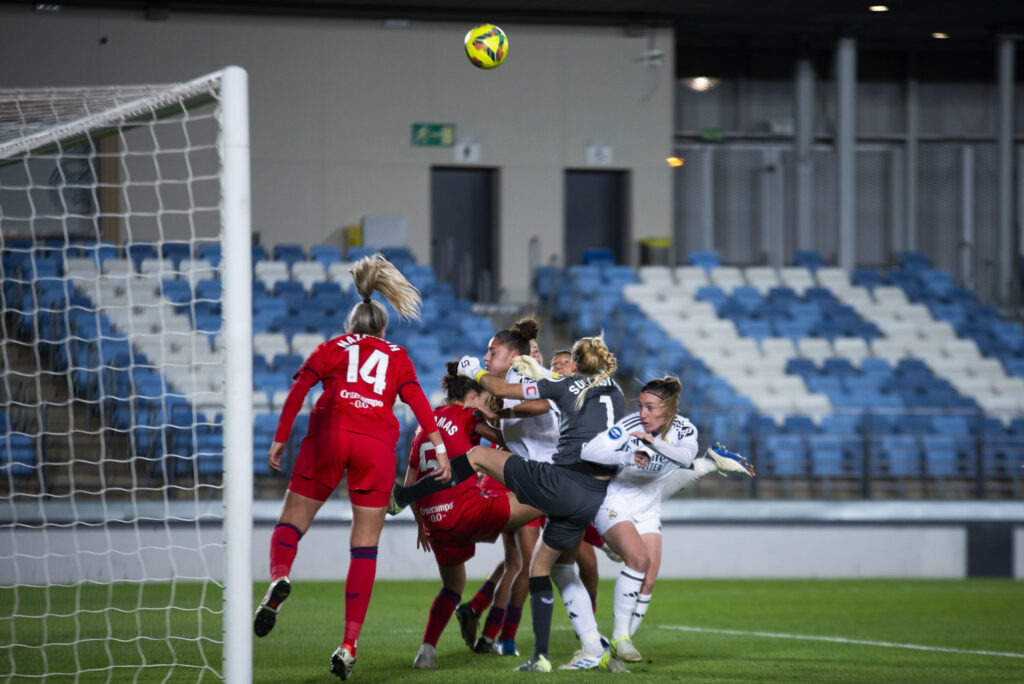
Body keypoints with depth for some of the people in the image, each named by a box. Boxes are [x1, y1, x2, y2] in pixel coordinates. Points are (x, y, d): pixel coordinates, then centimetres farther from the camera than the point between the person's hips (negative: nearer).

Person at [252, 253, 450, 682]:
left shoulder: (332, 349, 20)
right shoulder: (396, 358, 23)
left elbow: (298, 391, 6)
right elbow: (418, 401, 8)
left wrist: (280, 440, 4)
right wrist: (439, 447, 1)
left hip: (329, 434, -1)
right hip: (377, 444, 1)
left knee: (292, 522, 5)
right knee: (365, 547, 3)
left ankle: (279, 579, -29)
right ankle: (349, 643, -6)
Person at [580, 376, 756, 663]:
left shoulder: (683, 430, -12)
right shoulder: (629, 427, -23)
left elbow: (685, 457, -34)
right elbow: (588, 451, -33)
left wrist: (656, 444, -51)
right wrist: (626, 457, -48)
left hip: (648, 510, 5)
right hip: (613, 505, -5)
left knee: (648, 582, -4)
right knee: (638, 558, -28)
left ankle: (625, 639, 13)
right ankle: (619, 636, -19)